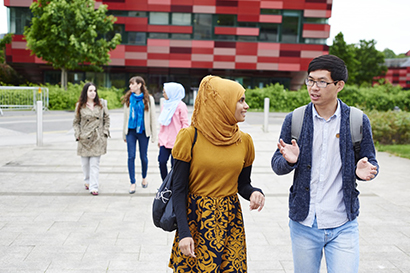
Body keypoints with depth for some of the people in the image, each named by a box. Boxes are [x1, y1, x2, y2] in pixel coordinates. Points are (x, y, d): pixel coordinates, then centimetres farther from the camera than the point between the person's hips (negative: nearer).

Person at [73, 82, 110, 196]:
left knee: (95, 163, -5)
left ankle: (94, 187, 0)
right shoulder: (80, 106, 3)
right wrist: (78, 135, -2)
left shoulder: (101, 103, 4)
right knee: (85, 163, 9)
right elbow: (76, 122, 9)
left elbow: (106, 118, 10)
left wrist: (105, 132, 2)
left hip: (98, 139, -1)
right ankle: (87, 181, 33)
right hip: (84, 139, 1)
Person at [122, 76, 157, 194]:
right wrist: (124, 134, 11)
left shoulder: (148, 99, -2)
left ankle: (144, 178, 32)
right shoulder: (128, 99, 5)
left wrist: (154, 135, -2)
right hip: (131, 131, 2)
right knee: (131, 156, -1)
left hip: (143, 131, -1)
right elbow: (126, 116, 11)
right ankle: (133, 183, 8)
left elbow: (152, 118, 0)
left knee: (143, 157, 8)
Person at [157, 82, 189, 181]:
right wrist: (160, 138, 18)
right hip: (165, 140, 6)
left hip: (176, 141, -6)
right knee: (162, 161, 1)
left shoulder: (180, 106, -9)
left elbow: (185, 123, -9)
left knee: (174, 165, 1)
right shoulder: (166, 105, 13)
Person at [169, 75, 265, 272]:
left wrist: (254, 193, -13)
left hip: (230, 221, 4)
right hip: (195, 221, -4)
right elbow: (179, 189, -9)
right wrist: (184, 233, -16)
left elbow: (242, 184, 10)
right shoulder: (190, 137, -10)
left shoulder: (244, 141, 3)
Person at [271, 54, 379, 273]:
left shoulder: (358, 121, -3)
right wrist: (289, 160, -20)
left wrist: (364, 170, -17)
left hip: (343, 226, -1)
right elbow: (277, 165, 3)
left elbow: (370, 161, 7)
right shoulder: (294, 120, -2)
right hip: (303, 224, 1)